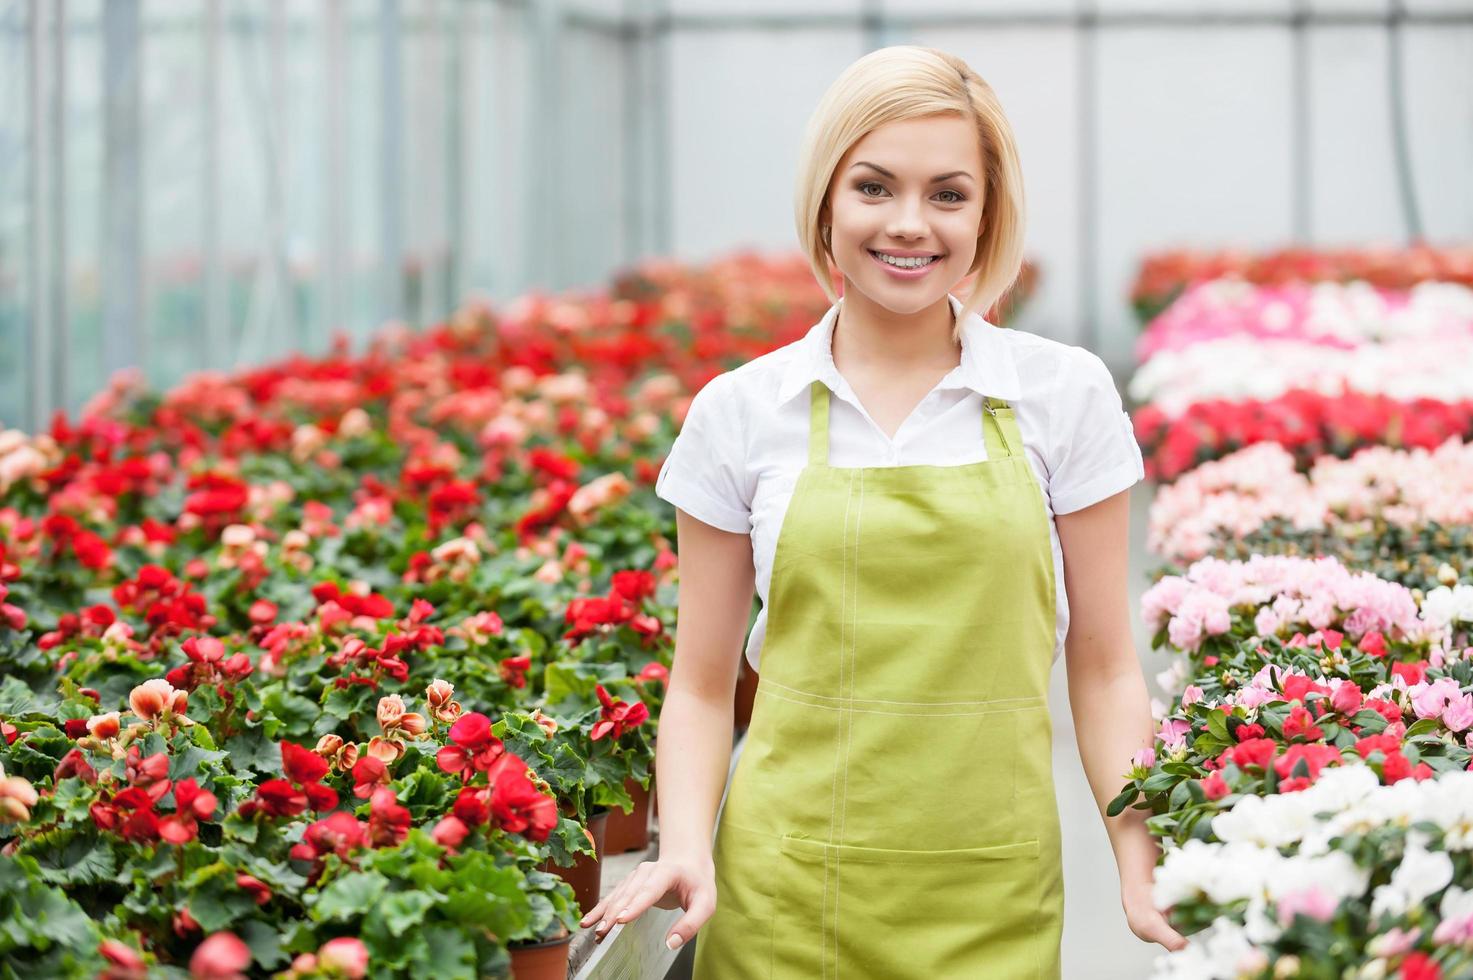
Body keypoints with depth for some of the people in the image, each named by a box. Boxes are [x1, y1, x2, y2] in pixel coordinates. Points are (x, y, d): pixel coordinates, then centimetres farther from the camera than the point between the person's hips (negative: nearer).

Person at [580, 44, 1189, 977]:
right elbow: (703, 686, 6)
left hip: (992, 903, 0)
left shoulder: (1064, 395, 0)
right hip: (782, 901, 0)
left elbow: (1103, 667, 4)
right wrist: (688, 850, -9)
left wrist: (1141, 866, -7)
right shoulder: (740, 414, 1)